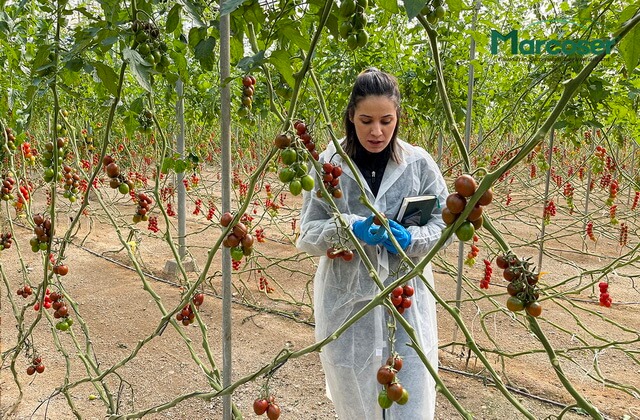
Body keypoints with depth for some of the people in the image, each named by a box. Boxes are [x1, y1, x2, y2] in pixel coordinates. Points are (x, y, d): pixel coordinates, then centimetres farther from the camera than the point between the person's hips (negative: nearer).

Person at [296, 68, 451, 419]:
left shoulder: (419, 163, -2)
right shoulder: (330, 163, -4)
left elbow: (444, 222, 3)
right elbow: (308, 234, -3)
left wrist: (410, 239, -17)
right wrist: (352, 229, -22)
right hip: (347, 302, 0)